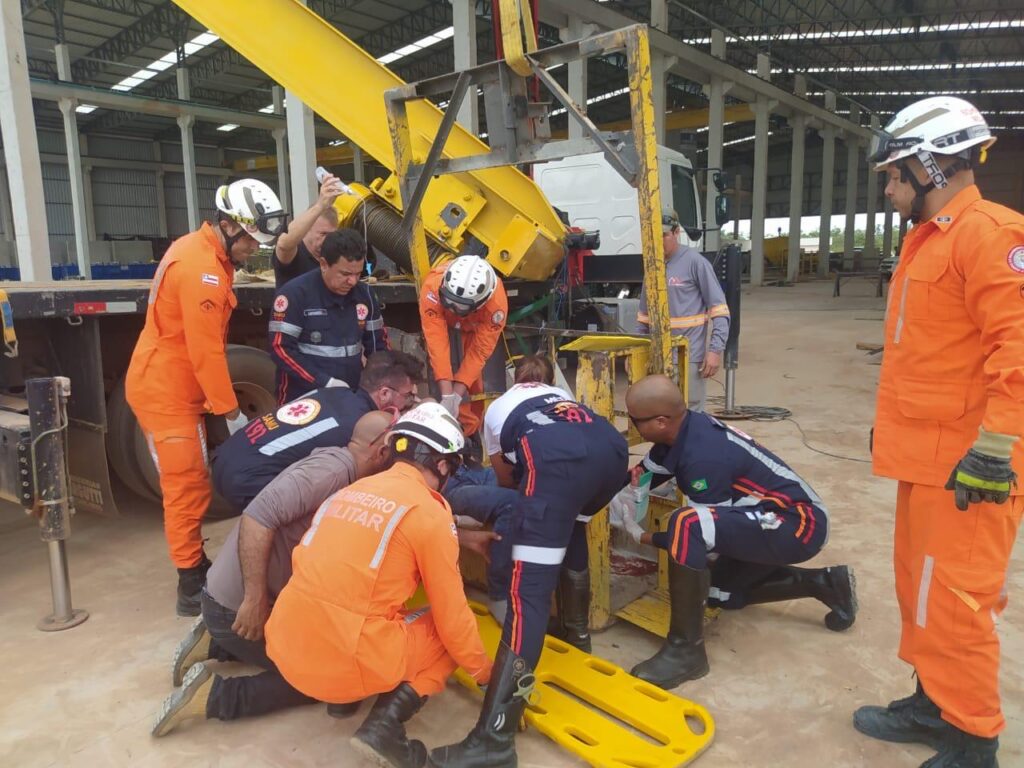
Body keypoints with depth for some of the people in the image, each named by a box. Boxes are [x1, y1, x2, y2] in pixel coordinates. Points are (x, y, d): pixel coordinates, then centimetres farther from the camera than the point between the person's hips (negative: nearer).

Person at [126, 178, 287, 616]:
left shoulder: (206, 255, 10)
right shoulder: (201, 268, -22)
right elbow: (206, 351, -24)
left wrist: (220, 403, 11)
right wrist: (232, 413, -17)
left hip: (175, 388, 10)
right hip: (164, 392, -10)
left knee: (191, 485, 16)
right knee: (187, 487, -4)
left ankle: (196, 566, 29)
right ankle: (192, 585, 7)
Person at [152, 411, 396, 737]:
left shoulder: (343, 474, 8)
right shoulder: (334, 466, -22)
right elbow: (258, 517, -32)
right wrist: (255, 599, -30)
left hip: (263, 598, 9)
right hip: (237, 605, -9)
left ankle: (213, 644, 19)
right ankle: (213, 694, -1)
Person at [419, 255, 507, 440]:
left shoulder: (497, 302, -41)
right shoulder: (432, 287, -43)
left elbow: (479, 351, -34)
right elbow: (437, 342, -42)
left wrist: (457, 395, -37)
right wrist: (447, 395, -44)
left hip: (475, 328, 0)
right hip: (443, 322, 0)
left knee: (475, 380, -1)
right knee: (449, 371, -17)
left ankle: (474, 430, 22)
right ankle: (467, 431, -4)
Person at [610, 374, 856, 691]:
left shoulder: (704, 457, -30)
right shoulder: (685, 429, -5)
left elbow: (699, 531, -20)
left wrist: (642, 536, -12)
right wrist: (621, 494, -10)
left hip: (798, 524, -10)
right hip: (778, 523, 10)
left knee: (687, 525, -32)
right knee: (717, 589, 24)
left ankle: (686, 650, -19)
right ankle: (824, 583, 27)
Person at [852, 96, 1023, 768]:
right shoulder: (927, 237, 17)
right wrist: (894, 426, 24)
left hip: (966, 460, -10)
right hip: (926, 452, 10)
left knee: (953, 599, -1)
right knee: (919, 585, 17)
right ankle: (933, 704, 33)